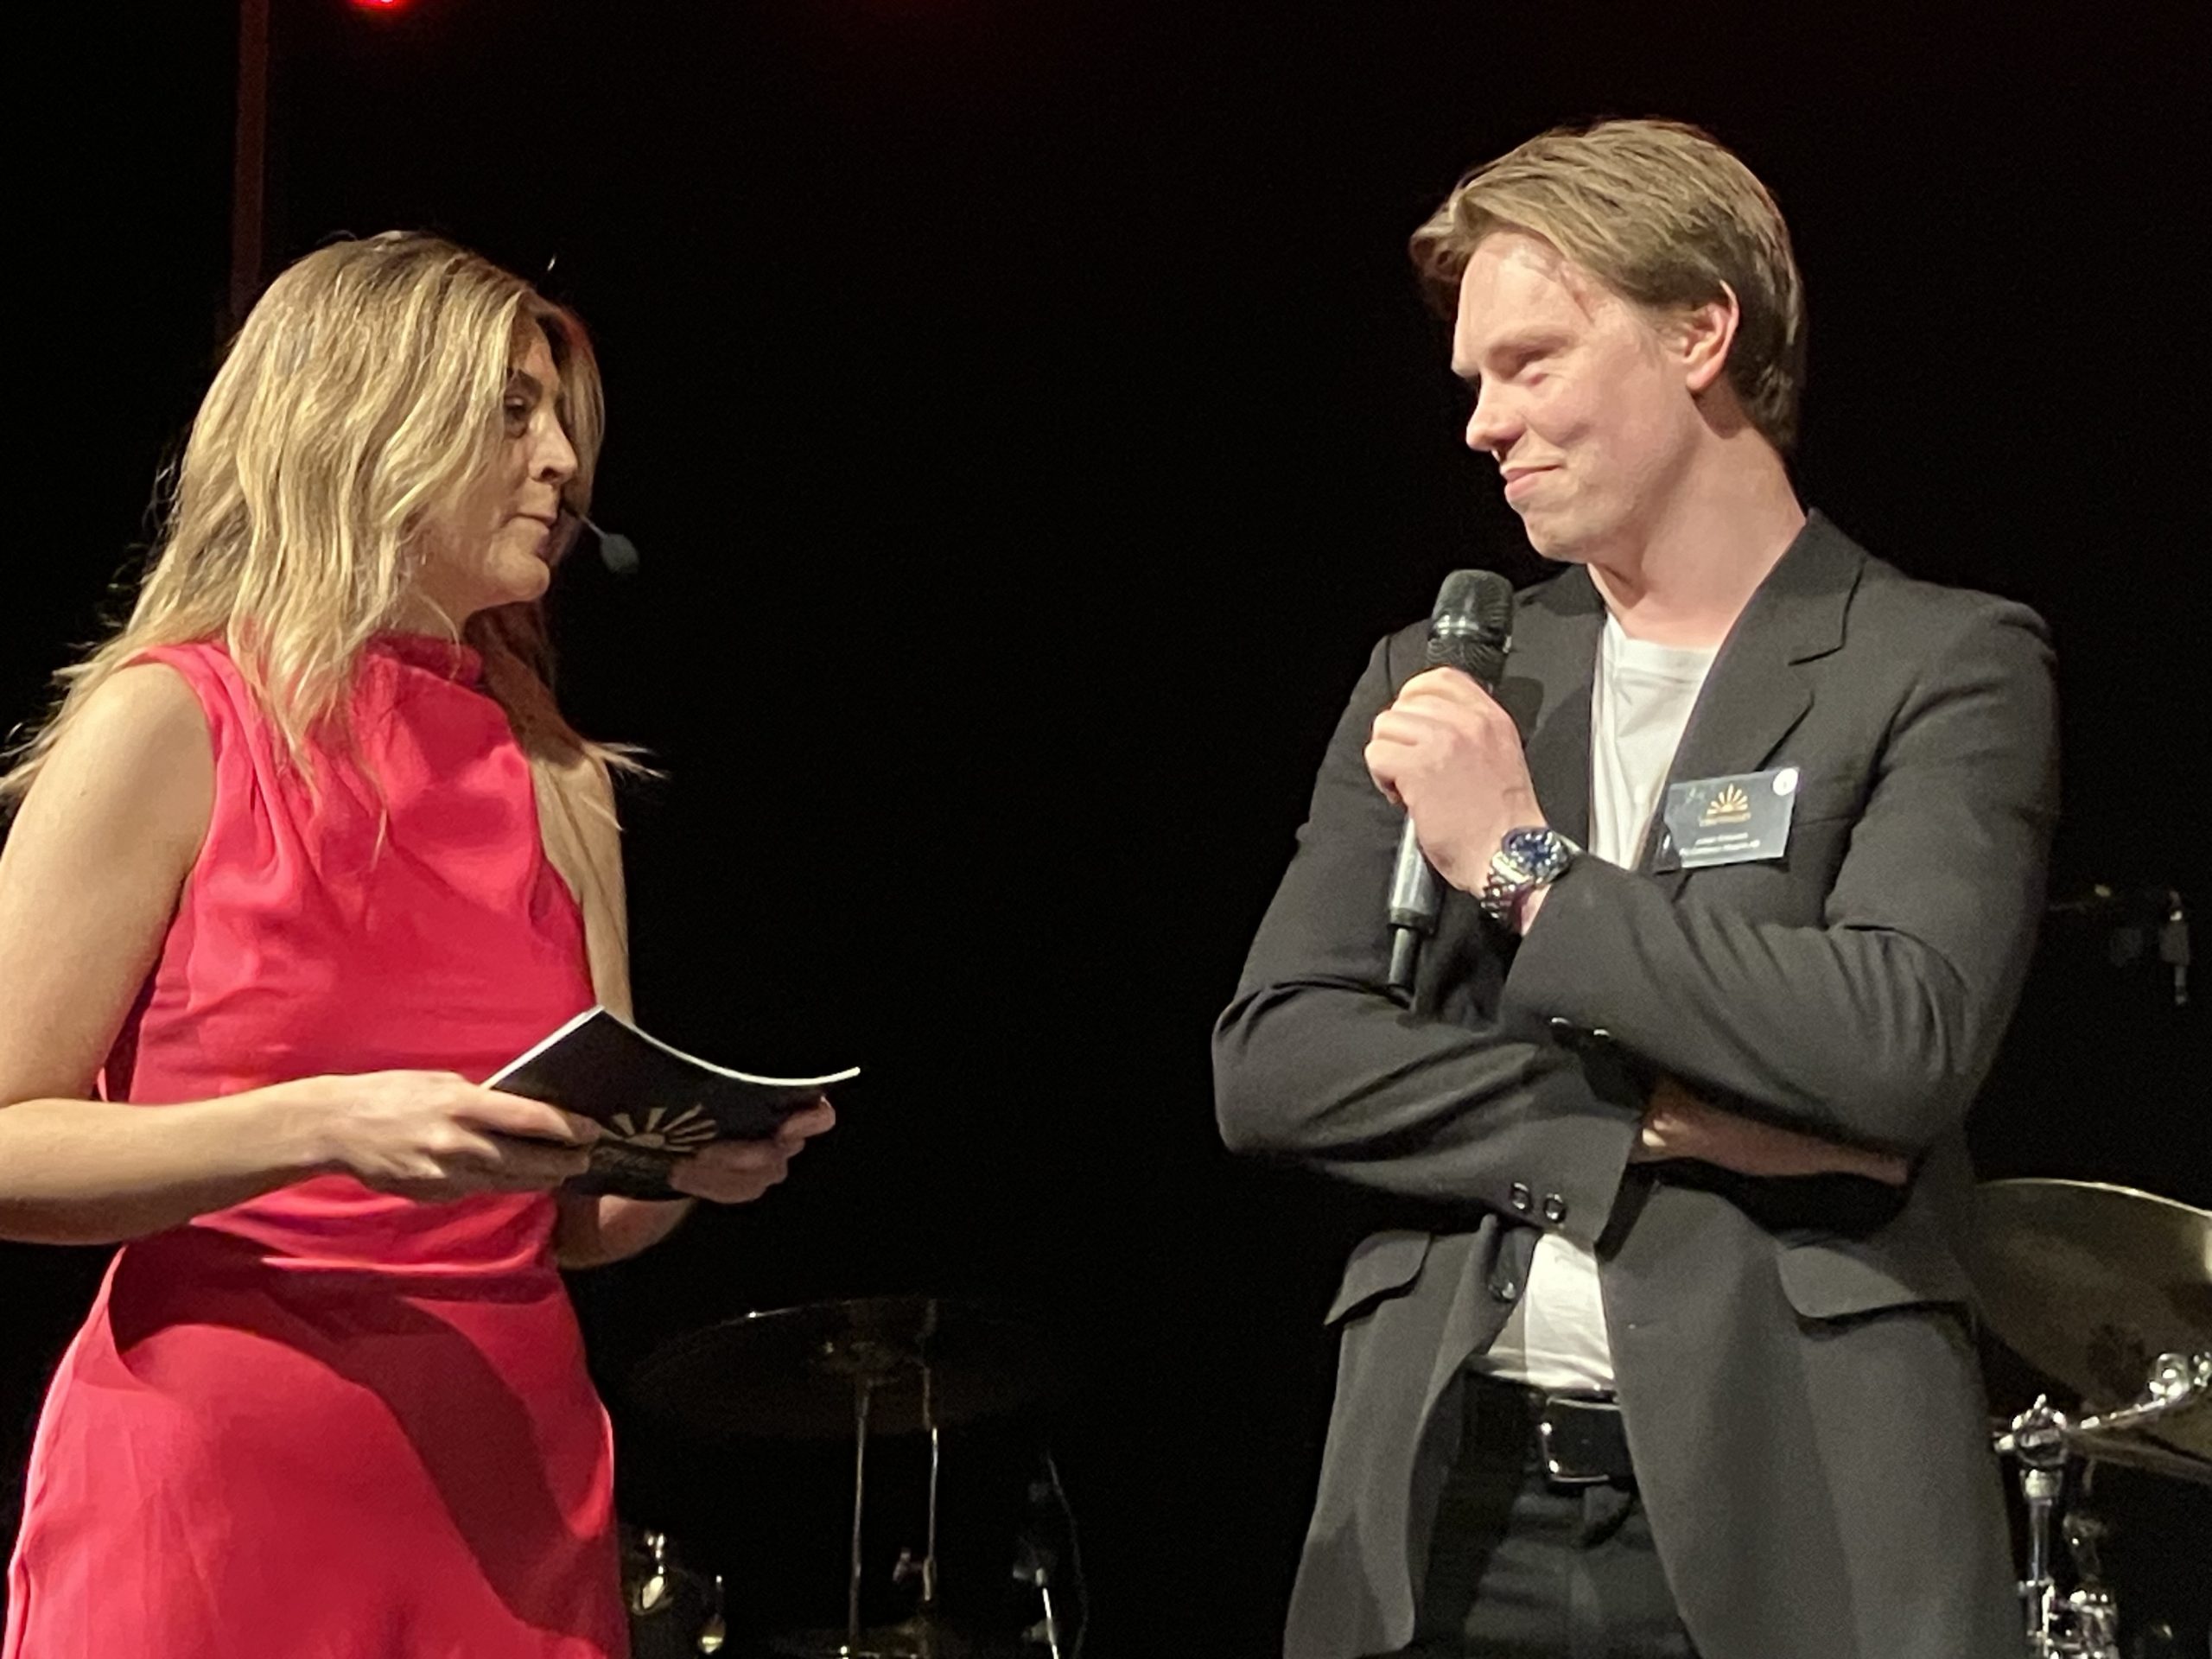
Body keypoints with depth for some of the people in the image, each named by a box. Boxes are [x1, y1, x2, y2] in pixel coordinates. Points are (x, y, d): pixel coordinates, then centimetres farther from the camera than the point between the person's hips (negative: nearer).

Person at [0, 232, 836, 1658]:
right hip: (220, 1496, -5)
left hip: (514, 1498, 6)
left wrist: (695, 1163, -4)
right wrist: (328, 1127, -22)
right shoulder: (171, 724, -5)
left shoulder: (560, 781, 12)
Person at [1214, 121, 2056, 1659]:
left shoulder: (1947, 664, 0)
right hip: (1444, 1505, 4)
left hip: (1787, 1513, -3)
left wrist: (1528, 865, -8)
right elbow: (1271, 1062, 2)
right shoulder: (1439, 682, 12)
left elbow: (1899, 1042, -16)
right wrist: (1660, 1128, -9)